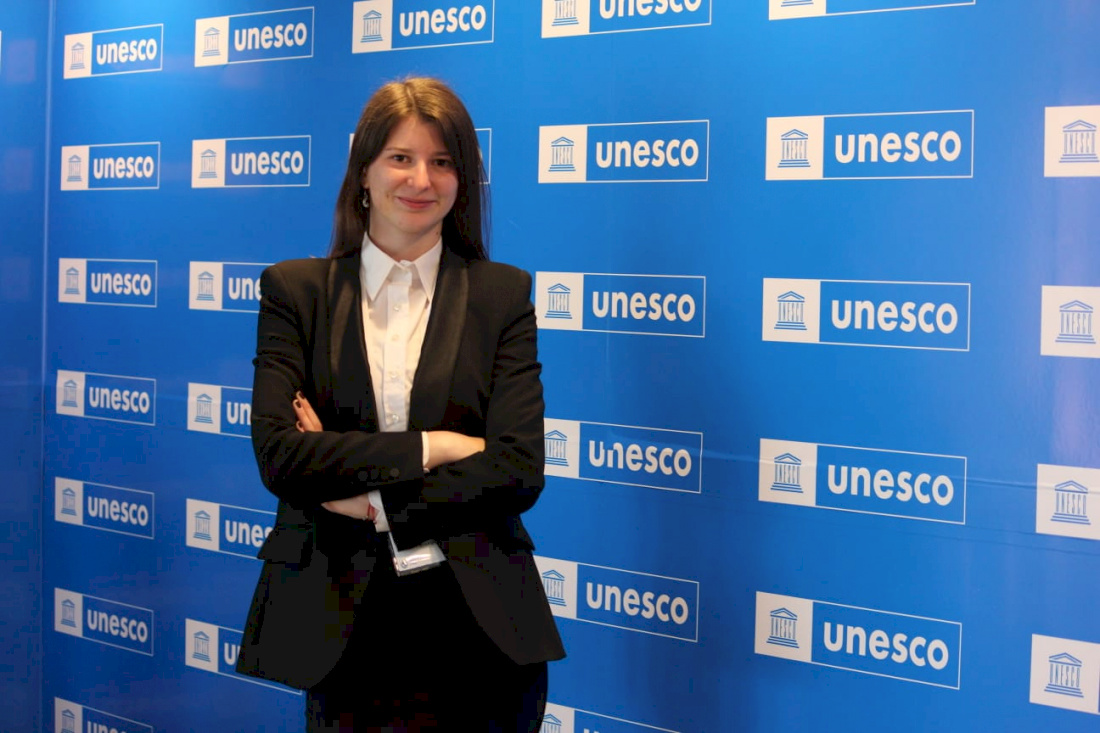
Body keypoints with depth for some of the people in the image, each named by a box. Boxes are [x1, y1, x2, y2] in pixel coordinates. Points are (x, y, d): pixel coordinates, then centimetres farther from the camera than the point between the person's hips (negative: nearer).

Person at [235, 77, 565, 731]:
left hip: (475, 625, 0)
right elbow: (277, 454, -8)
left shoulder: (502, 295, 3)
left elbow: (519, 471, -7)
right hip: (339, 625, 0)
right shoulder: (296, 290, 4)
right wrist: (430, 446, -13)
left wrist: (370, 496, -12)